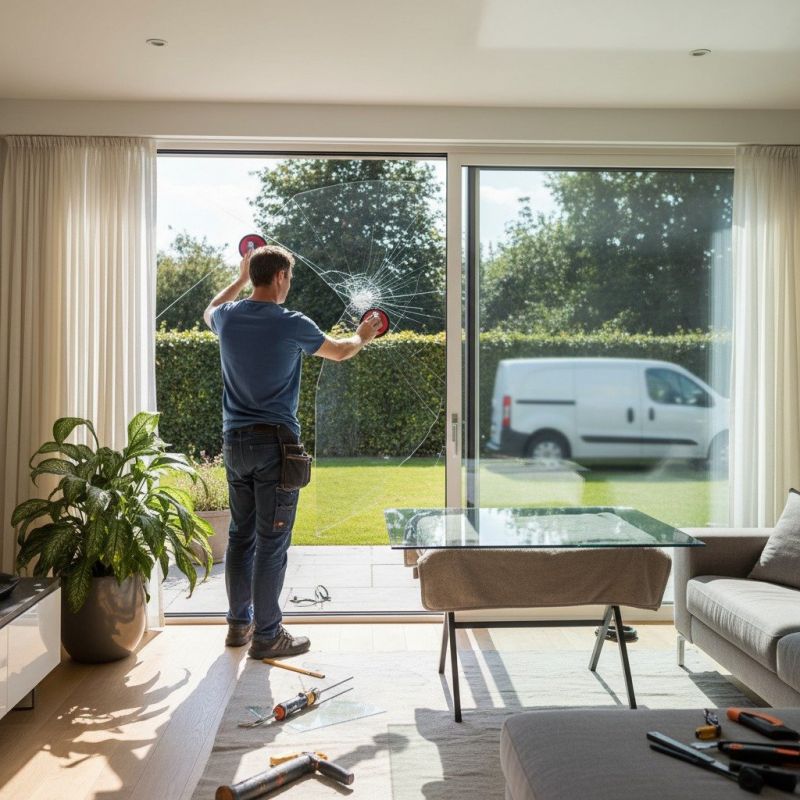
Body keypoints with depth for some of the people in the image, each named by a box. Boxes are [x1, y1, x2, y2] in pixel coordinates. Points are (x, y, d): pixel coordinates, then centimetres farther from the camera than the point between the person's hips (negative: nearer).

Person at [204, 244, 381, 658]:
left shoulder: (229, 317, 4)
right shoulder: (292, 324, -10)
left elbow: (210, 311, 32)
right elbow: (340, 352, 8)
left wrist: (241, 279, 42)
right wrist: (363, 336, 29)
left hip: (235, 441, 6)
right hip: (274, 442, -6)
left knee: (240, 535, 15)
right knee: (271, 543, 0)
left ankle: (239, 623, 26)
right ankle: (266, 635, 8)